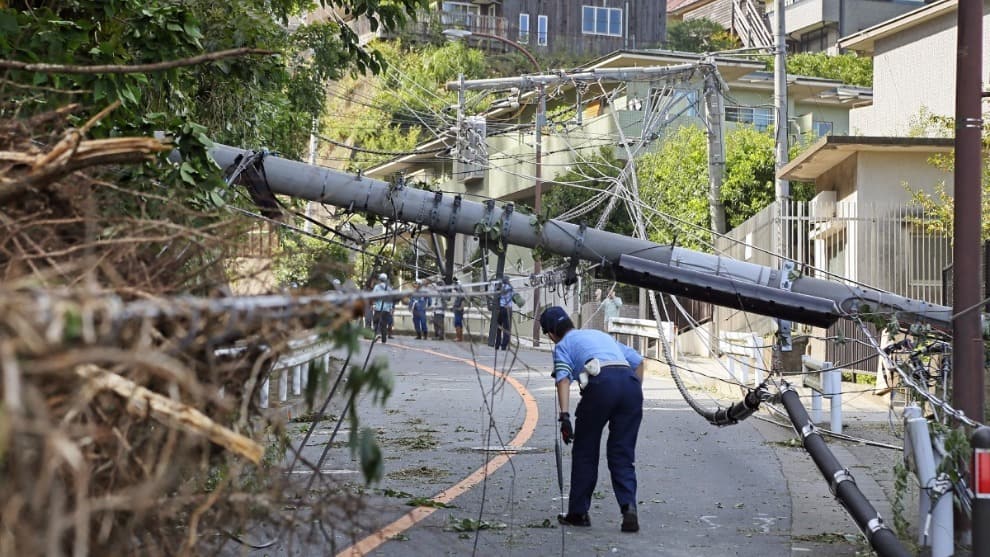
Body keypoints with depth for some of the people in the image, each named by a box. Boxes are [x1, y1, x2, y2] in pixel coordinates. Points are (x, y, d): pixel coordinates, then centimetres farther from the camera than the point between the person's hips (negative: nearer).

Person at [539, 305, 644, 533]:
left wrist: (564, 416, -10)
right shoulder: (599, 334, 36)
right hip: (630, 382, 4)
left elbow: (563, 378, -1)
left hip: (601, 383, -4)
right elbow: (637, 360, 28)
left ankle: (578, 513, 19)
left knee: (585, 452, 13)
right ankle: (628, 507, -8)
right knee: (622, 455, 11)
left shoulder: (563, 345, 20)